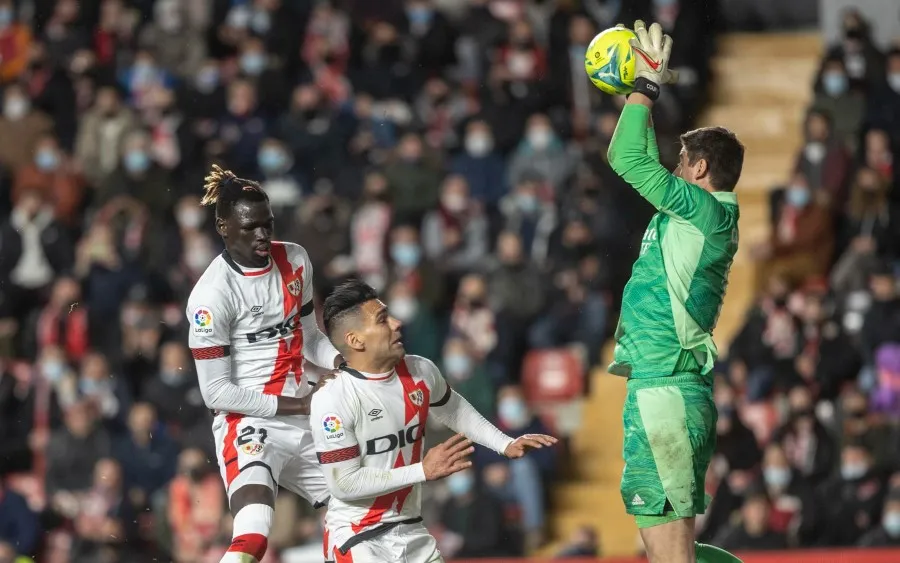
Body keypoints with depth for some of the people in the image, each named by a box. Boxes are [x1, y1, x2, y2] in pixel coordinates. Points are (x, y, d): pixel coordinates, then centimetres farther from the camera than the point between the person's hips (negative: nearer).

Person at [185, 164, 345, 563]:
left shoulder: (295, 261, 5)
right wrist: (293, 404, -16)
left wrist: (341, 362, -4)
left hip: (305, 420, 8)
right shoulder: (212, 294, -16)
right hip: (249, 425, -8)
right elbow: (217, 391, -14)